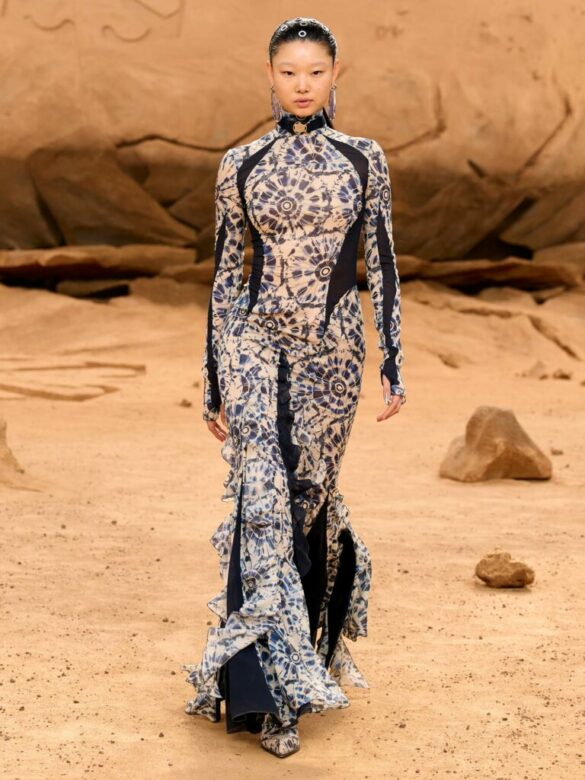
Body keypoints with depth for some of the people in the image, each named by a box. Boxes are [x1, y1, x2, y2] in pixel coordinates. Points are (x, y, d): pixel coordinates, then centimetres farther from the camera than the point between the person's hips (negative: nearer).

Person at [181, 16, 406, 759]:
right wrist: (213, 381, 5)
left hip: (332, 349, 1)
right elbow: (225, 271, 5)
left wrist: (394, 363, -1)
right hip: (255, 342, 0)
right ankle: (268, 685, -7)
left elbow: (382, 265, 4)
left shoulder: (363, 159, 4)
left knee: (307, 496, 6)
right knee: (262, 497, -11)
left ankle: (298, 655, 29)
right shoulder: (240, 164, 4)